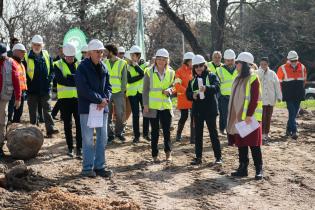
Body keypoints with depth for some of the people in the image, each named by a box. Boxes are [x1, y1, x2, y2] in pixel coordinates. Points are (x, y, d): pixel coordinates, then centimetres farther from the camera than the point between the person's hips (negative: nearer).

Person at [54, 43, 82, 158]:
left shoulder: (79, 64, 9)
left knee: (79, 123, -3)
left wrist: (69, 77, -18)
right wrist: (75, 79, -17)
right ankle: (70, 148, 17)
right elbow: (60, 79, -14)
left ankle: (79, 148, 1)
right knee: (67, 124, 7)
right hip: (64, 98, -1)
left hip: (78, 97, 1)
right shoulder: (58, 65, 2)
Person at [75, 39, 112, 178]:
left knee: (102, 138, 9)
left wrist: (106, 99, -9)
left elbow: (108, 86, 11)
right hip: (87, 107, -6)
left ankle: (100, 166, 19)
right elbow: (83, 89, -16)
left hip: (102, 107, 6)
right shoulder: (82, 67, -9)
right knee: (88, 139, 0)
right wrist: (100, 100, -16)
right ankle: (87, 167, 9)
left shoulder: (104, 68, 11)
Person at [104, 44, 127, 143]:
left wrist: (123, 90, -6)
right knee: (107, 114, 3)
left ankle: (119, 132, 19)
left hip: (118, 92, -2)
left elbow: (124, 78, 1)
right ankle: (110, 134, 12)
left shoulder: (122, 63, 0)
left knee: (120, 114, 2)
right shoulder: (105, 63, 8)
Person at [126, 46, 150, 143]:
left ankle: (146, 133, 17)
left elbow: (143, 73, -18)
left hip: (143, 91, 0)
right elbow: (129, 80, -10)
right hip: (133, 93, 0)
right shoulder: (128, 66, 3)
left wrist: (136, 65, -17)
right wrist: (140, 76, -14)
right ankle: (136, 136, 10)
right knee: (135, 115, 2)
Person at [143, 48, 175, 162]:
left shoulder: (171, 73, 4)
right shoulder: (149, 72, -2)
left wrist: (169, 90, -9)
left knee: (167, 130, 1)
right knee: (155, 131, 7)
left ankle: (168, 152, 18)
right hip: (153, 106, -1)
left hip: (166, 106, 1)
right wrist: (145, 105, -6)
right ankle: (155, 155, 18)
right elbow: (145, 90, 0)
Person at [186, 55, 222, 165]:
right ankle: (198, 157, 16)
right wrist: (192, 95, -11)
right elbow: (188, 93, 13)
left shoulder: (212, 76, -2)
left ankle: (218, 157, 9)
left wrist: (206, 88, -39)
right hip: (197, 110, 5)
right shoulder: (192, 80, 12)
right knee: (198, 134, 9)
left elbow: (217, 87, -20)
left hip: (210, 109, -5)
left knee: (213, 133, 1)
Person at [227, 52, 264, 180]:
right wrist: (232, 115, 14)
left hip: (250, 117, -8)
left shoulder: (253, 78, -10)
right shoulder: (238, 79, 13)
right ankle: (243, 168, 15)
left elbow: (255, 99, -16)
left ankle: (259, 170, 5)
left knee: (254, 145, -3)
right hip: (238, 117, 8)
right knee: (241, 144, 9)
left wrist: (249, 115, -21)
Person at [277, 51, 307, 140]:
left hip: (298, 95, 4)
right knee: (292, 113, -11)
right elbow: (278, 82, 2)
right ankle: (294, 131, -14)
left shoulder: (302, 67, 6)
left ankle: (289, 129, 22)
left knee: (295, 113, 9)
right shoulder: (283, 69, -5)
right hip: (289, 96, -4)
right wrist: (281, 93, 3)